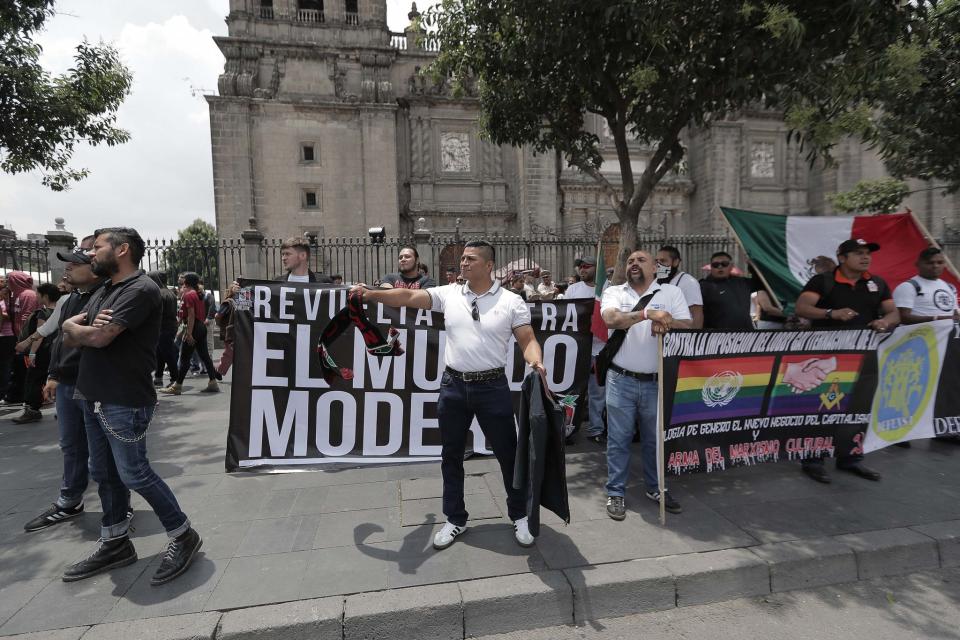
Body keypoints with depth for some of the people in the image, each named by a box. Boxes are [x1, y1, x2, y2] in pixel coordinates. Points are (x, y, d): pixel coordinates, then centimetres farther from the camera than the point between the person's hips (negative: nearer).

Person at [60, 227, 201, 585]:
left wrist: (76, 329, -1)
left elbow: (99, 337, -22)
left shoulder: (140, 290, -15)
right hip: (93, 398, 9)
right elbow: (69, 335, 12)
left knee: (134, 474, -3)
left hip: (124, 402, -9)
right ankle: (115, 544, 30)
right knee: (104, 474, 16)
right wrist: (85, 327, -10)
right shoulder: (103, 291, 16)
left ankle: (182, 537, 12)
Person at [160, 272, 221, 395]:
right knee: (204, 355, 9)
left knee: (184, 358, -4)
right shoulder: (197, 294, 16)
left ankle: (177, 386, 1)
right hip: (202, 326, 9)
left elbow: (191, 315, -18)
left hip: (194, 327, -9)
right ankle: (213, 383, 9)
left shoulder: (188, 295, -11)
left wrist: (189, 333, -21)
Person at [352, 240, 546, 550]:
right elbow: (409, 297, -4)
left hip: (493, 387, -2)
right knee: (451, 455, 14)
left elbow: (528, 340, -6)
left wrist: (536, 362, -26)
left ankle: (519, 516, 33)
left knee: (508, 453, 10)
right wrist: (369, 294, -15)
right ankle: (455, 519, 33)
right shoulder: (448, 294, 2)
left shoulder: (511, 301, -4)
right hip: (453, 386, 3)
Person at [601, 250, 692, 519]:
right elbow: (611, 319, -18)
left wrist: (665, 322, -25)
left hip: (657, 382, 2)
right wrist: (648, 313, -29)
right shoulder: (614, 292, 2)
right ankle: (616, 493, 21)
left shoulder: (672, 292, 5)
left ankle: (656, 488, 35)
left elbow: (687, 326, -5)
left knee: (655, 438, 16)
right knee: (619, 439, 7)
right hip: (621, 380, -1)